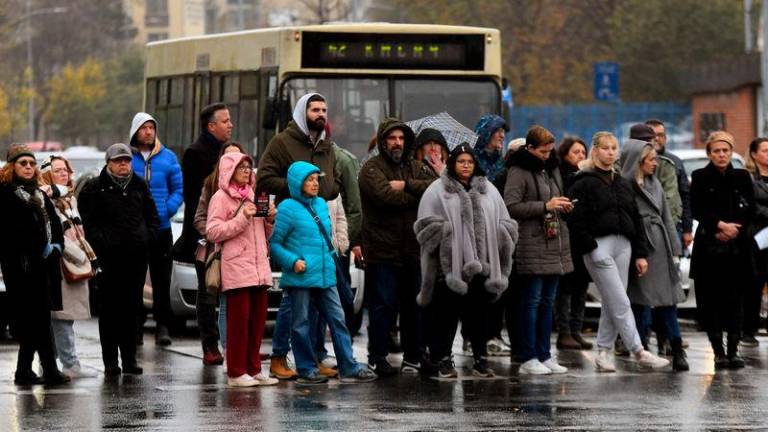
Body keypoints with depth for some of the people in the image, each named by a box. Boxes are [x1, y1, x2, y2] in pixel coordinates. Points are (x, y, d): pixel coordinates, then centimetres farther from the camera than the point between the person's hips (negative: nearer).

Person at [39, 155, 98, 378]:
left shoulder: (69, 198, 19)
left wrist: (91, 259, 7)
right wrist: (82, 257, -15)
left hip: (78, 265, 9)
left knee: (67, 317, 8)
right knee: (63, 317, -8)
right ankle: (70, 365, -10)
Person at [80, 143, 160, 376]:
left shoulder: (139, 186, 14)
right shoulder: (95, 188, 1)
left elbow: (152, 216, 20)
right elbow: (88, 222, -3)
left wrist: (148, 236, 5)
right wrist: (101, 242, -12)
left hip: (137, 255, 4)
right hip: (109, 256, -4)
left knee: (132, 308, 6)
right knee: (110, 308, -3)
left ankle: (129, 358, 12)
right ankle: (110, 361, 0)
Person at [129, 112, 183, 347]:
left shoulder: (168, 158, 7)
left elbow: (179, 189, 9)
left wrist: (167, 210, -7)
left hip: (161, 228, 1)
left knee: (161, 279, 0)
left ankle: (163, 325, 4)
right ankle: (135, 325, 11)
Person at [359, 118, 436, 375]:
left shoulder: (414, 168, 15)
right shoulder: (372, 168, -3)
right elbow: (386, 195, -20)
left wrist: (407, 185, -14)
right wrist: (418, 193, -7)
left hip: (413, 249, 6)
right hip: (382, 250, -6)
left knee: (415, 304, 11)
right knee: (383, 305, -5)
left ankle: (414, 356, 20)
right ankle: (377, 358, 2)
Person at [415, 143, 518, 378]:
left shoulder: (489, 191, 16)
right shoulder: (437, 191, 3)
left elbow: (505, 225, 16)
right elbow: (427, 224, -3)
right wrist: (447, 234, -14)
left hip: (481, 265, 3)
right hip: (449, 264, -3)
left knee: (478, 314, 7)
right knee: (446, 314, 0)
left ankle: (480, 359, 13)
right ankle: (444, 360, 8)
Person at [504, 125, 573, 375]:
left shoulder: (551, 168, 17)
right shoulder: (519, 172, -8)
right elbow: (511, 206, -16)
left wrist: (563, 206, 8)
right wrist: (545, 206, -19)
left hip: (556, 243, 8)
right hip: (532, 245, -8)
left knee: (548, 301, 10)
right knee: (532, 300, -5)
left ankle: (544, 355, 15)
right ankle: (528, 358, -1)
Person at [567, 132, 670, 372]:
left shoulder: (622, 184, 19)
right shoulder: (583, 183, -1)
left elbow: (636, 220, 19)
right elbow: (576, 220, -8)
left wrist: (640, 253, 13)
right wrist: (590, 248, -16)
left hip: (622, 246, 6)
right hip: (599, 246, -6)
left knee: (612, 304, 6)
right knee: (620, 303, -10)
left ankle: (604, 353, 12)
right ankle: (639, 352, -12)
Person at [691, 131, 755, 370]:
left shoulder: (742, 177, 9)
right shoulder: (700, 177, 3)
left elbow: (750, 211, 5)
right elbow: (697, 210, -5)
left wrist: (732, 229, -9)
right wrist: (721, 225, -15)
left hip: (737, 246, 2)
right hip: (708, 248, -1)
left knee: (734, 298, 0)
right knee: (710, 300, -4)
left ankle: (733, 350, 5)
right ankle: (718, 352, 1)